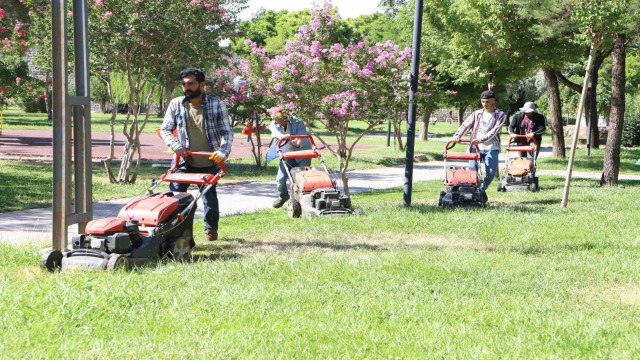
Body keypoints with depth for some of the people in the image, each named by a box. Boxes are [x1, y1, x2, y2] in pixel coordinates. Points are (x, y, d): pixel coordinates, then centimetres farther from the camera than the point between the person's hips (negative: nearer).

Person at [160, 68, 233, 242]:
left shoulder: (217, 105, -6)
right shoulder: (176, 104, -3)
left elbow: (227, 132, -4)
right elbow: (165, 130, 5)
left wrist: (223, 152, -21)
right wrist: (176, 146, -12)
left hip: (209, 163, 0)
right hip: (184, 162, 1)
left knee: (210, 198, 12)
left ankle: (211, 229, 32)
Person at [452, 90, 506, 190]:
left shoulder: (500, 115, 4)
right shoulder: (477, 114, 13)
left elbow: (494, 131, -11)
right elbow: (466, 125, 1)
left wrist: (481, 139, -26)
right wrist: (457, 135, -20)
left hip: (491, 148, -1)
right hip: (476, 147, 2)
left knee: (491, 173, -11)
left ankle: (481, 190, 11)